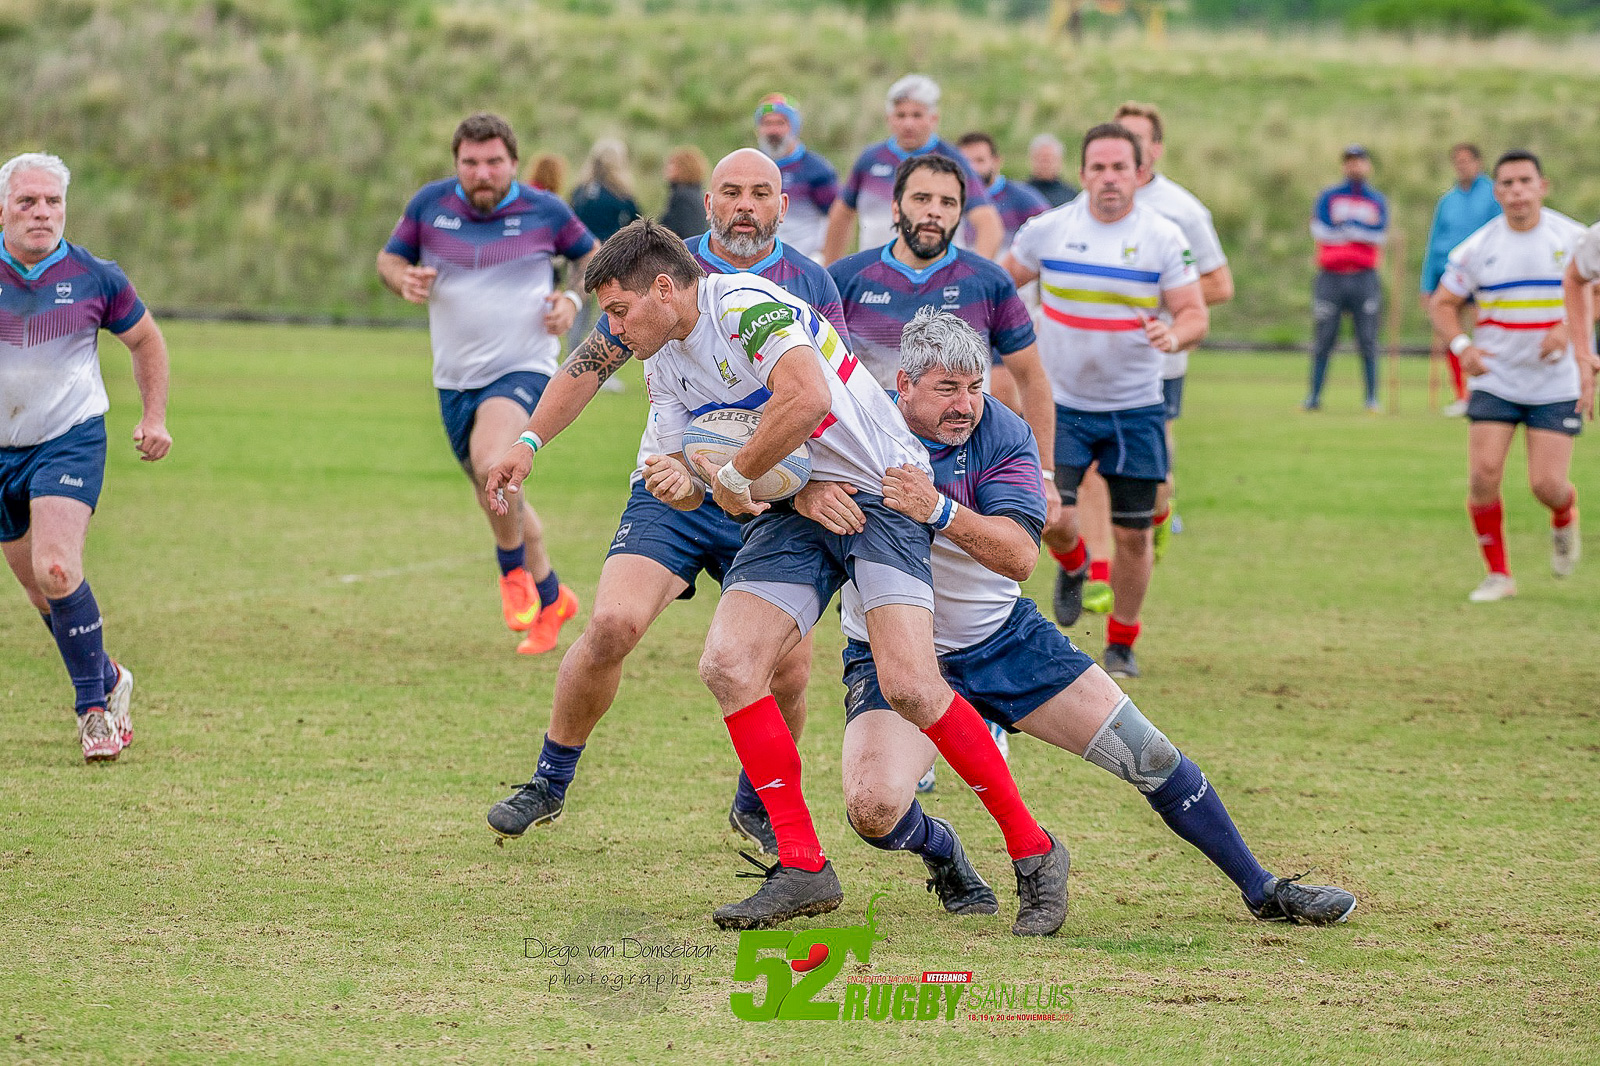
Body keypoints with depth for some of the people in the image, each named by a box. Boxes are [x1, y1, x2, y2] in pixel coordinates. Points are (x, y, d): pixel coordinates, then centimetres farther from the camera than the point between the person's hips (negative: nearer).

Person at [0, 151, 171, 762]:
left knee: (56, 570, -22)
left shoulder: (94, 278, -7)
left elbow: (146, 340, 11)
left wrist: (155, 417, 3)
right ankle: (108, 678, 34)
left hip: (71, 440, -3)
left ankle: (95, 708, -10)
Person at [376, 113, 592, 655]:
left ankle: (514, 570, -6)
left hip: (523, 369, -4)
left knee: (490, 463, -31)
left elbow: (590, 255, 12)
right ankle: (551, 598, 37)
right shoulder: (430, 203, -1)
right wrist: (404, 278, -12)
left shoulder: (545, 211, -5)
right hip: (456, 380, 4)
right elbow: (389, 257, 11)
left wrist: (573, 299, -6)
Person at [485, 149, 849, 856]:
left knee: (788, 671, -10)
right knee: (612, 625, -22)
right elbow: (593, 360, 7)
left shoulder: (810, 283, 3)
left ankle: (756, 808, 18)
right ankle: (549, 783, -1)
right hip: (671, 488, -1)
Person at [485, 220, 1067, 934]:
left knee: (909, 687, -22)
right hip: (791, 509, 8)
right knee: (726, 665, -11)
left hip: (877, 491, -8)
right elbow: (693, 488, 14)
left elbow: (807, 399, -35)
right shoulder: (661, 365, 10)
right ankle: (802, 869, -4)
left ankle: (1034, 853, -6)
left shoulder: (746, 303, -19)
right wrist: (679, 483, -12)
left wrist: (735, 476, -20)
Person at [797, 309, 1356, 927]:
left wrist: (937, 510, -42)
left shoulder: (1002, 434, -12)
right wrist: (809, 496, -43)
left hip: (1003, 638, 2)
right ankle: (940, 849, 10)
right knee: (873, 810, -28)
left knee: (1149, 756, 0)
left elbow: (1018, 555, -25)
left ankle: (1261, 889, 19)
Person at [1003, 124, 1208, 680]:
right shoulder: (1048, 229, -4)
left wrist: (1174, 335, -28)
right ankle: (1073, 564, 23)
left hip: (1135, 409, 0)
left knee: (1132, 534, 1)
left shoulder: (1165, 238, -6)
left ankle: (1122, 644, 23)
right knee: (1052, 519, -15)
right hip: (1061, 404, 0)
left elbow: (1196, 315, -7)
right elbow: (1004, 279, 13)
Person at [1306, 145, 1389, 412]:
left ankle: (1372, 398, 0)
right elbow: (1321, 230, -6)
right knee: (1323, 339, -1)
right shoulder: (1329, 197, 10)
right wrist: (1362, 229, -4)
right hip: (1331, 277, 0)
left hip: (1364, 277, 0)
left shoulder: (1377, 200, 12)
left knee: (1367, 340, -3)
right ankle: (1314, 397, 5)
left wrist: (1343, 227, -7)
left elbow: (1378, 235, -4)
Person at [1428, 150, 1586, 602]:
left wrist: (1570, 328, -18)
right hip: (1495, 382, 1)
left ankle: (1565, 519, 29)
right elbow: (1442, 302, 6)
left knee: (1547, 485, -9)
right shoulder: (1477, 248, -2)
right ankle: (1498, 574, 5)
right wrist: (1462, 346, -13)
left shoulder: (1572, 239, -5)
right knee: (1483, 475, -12)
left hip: (1556, 384, -1)